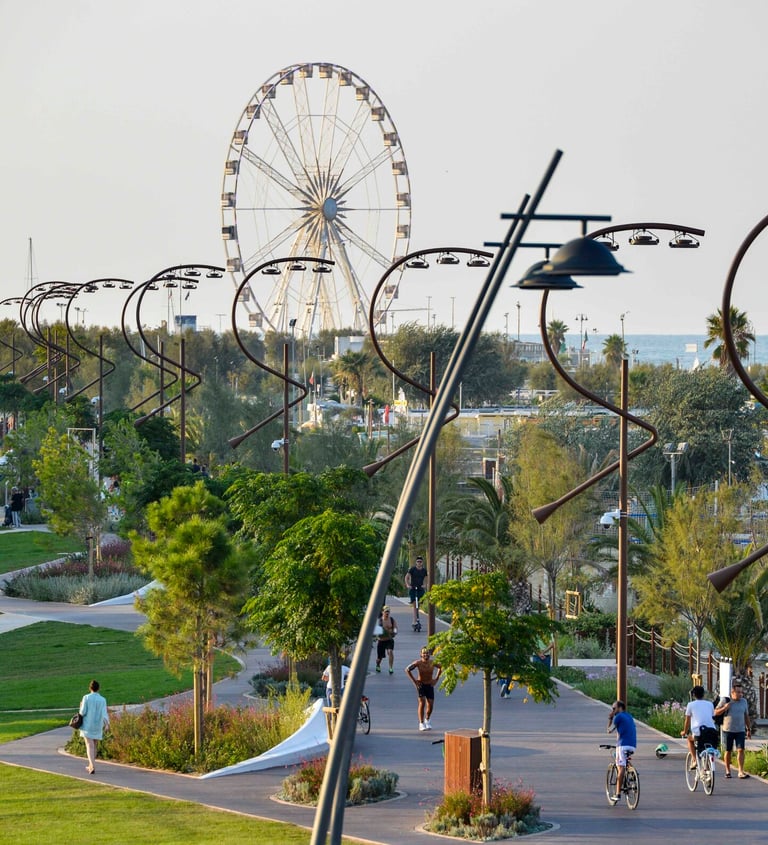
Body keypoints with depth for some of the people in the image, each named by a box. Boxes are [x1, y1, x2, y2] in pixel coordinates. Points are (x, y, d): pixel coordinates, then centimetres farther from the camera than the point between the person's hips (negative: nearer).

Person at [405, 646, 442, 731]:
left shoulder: (433, 663, -10)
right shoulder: (418, 663, -17)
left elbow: (440, 668, 11)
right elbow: (407, 670, -11)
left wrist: (436, 679, 5)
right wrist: (414, 681, -12)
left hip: (430, 685, 3)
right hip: (420, 685, -3)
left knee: (430, 704, 0)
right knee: (422, 702, -16)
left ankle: (427, 721, 28)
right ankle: (421, 724, -11)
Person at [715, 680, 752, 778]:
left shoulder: (744, 701, 8)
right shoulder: (726, 701, -2)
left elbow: (746, 716, 16)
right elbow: (716, 713, -1)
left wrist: (749, 729, 15)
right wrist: (724, 708, -19)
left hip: (740, 730, 2)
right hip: (728, 730, -2)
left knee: (740, 750, -10)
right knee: (728, 751, 6)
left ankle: (741, 772, -12)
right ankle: (728, 771, 20)